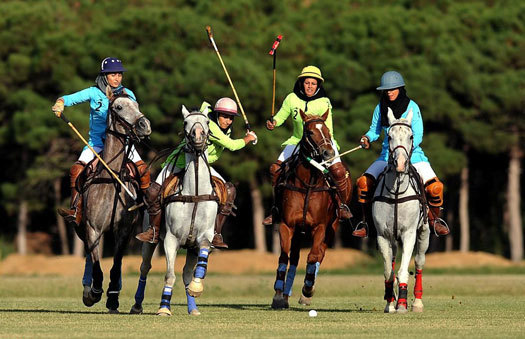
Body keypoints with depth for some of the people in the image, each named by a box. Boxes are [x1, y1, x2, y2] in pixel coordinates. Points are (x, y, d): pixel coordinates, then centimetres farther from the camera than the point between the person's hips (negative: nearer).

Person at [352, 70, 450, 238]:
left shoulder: (412, 107, -8)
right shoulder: (380, 108, 3)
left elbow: (418, 136, -10)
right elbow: (375, 130, 13)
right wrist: (367, 138, -10)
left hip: (412, 153, -3)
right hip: (388, 154, 3)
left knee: (434, 186, -20)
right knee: (364, 181, -17)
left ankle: (434, 219, 8)